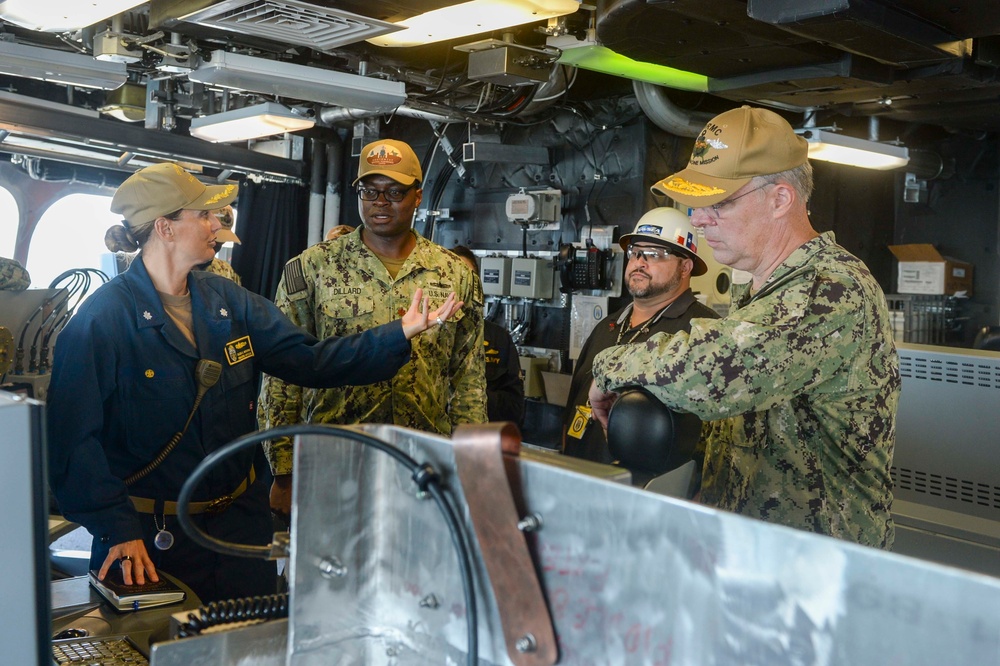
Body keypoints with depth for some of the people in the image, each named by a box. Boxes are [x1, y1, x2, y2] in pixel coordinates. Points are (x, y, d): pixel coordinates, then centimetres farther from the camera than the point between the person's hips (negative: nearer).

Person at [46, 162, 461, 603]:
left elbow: (309, 361, 1)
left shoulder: (229, 302, 4)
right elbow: (73, 441, -19)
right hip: (149, 540, -6)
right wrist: (119, 531, -26)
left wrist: (401, 333, -6)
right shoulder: (103, 319, -16)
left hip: (239, 528, 6)